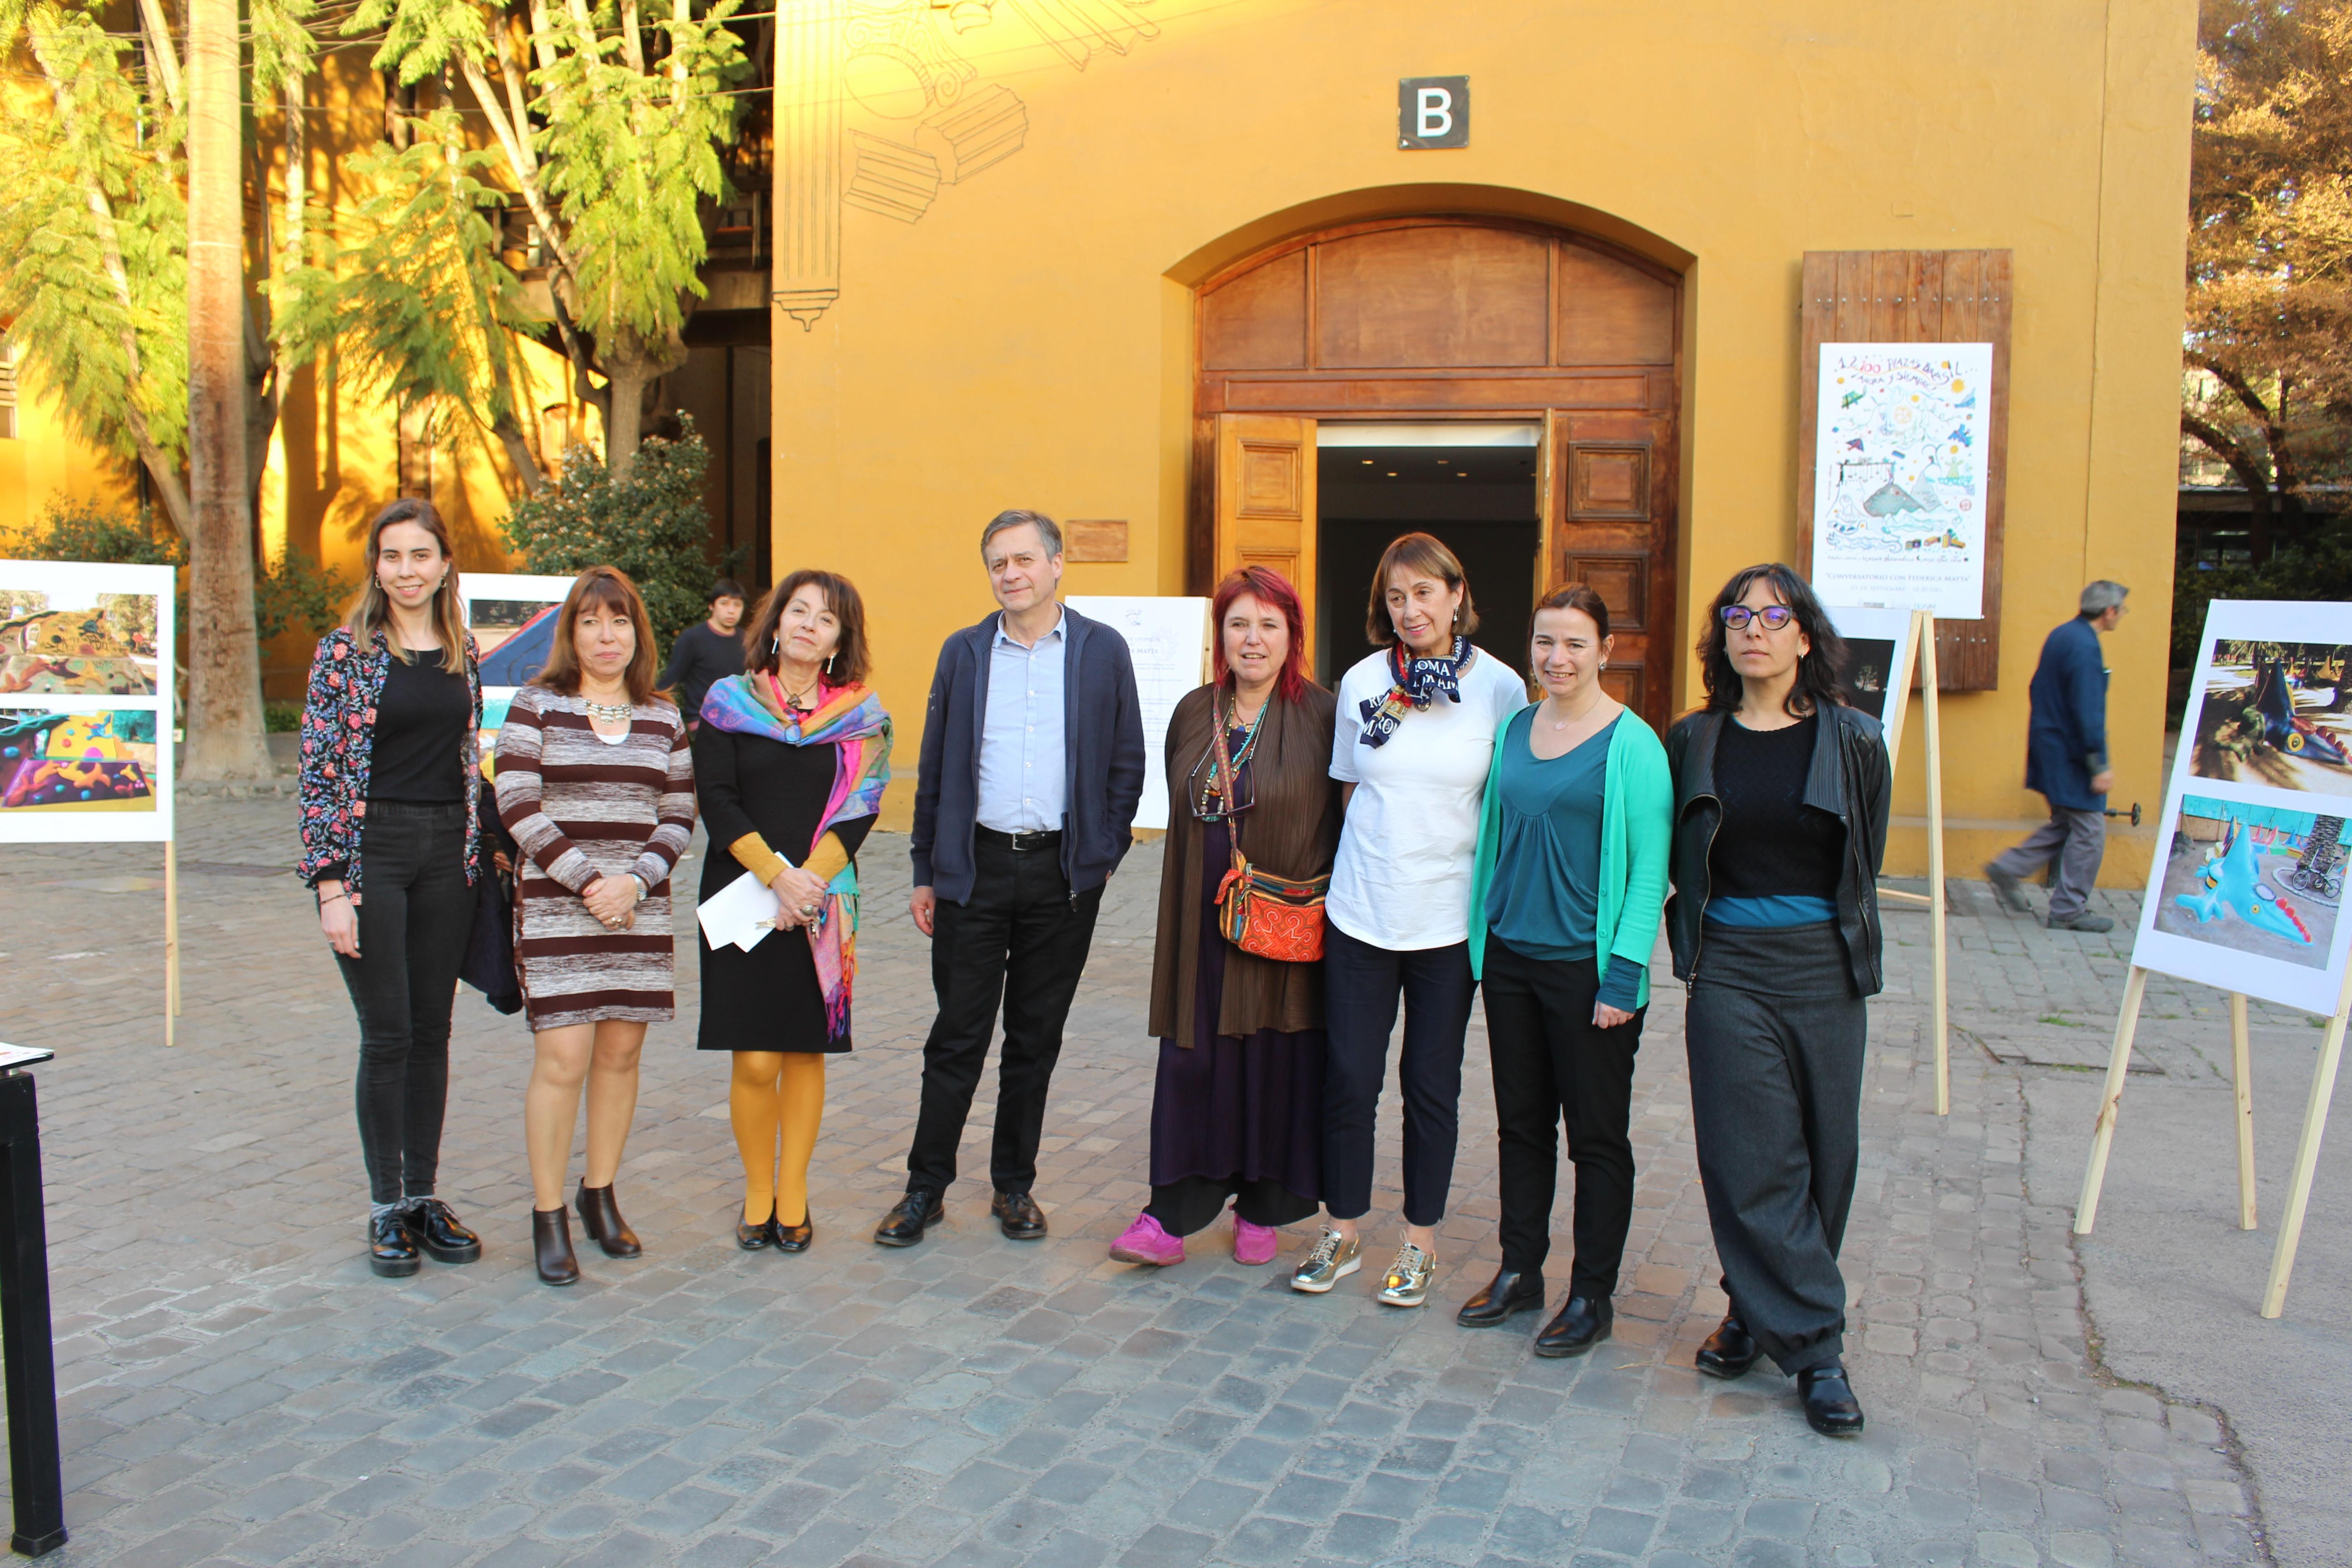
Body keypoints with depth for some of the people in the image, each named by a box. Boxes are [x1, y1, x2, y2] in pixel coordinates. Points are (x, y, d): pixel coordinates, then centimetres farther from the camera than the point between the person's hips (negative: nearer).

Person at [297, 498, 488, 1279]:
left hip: (448, 854, 4)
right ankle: (385, 1209, 11)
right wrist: (330, 884, -13)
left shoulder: (462, 653, 9)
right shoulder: (346, 650, -5)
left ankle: (423, 1195, 19)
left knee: (432, 1031, 9)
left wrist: (485, 846, 10)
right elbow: (318, 772, -8)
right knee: (388, 1033, -2)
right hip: (371, 850, -4)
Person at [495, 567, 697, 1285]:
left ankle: (600, 1196, 22)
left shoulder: (664, 719, 10)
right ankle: (548, 1215, 5)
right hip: (557, 907, -3)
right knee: (563, 1059, -8)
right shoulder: (535, 706, 0)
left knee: (621, 1052, 7)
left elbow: (679, 817, 6)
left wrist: (634, 882, -10)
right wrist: (588, 883, -13)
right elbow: (517, 806, -7)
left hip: (639, 908, 3)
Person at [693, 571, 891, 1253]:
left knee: (806, 1052, 6)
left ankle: (793, 1196, 19)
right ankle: (757, 1193, 15)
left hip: (823, 903, 1)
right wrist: (776, 874, -15)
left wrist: (808, 879, -15)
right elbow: (716, 801, -3)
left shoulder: (862, 716, 5)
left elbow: (861, 810, -2)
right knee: (754, 1060, -3)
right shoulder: (728, 701, 4)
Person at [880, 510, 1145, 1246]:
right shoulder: (964, 652, 6)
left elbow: (1127, 763, 6)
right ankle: (926, 1187, 15)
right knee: (958, 1035, 3)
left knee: (1036, 1037, 10)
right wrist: (926, 871, 5)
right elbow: (934, 767, 8)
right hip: (974, 866, 0)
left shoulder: (1103, 650, 3)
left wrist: (1105, 855, 1)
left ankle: (1014, 1186, 23)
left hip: (1063, 872, 0)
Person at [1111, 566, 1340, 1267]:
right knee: (1192, 1064, 3)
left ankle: (1263, 1211, 24)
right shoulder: (1194, 714, 7)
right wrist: (1183, 909, 12)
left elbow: (1342, 821, -6)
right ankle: (1171, 1216, 10)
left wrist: (1324, 910, -10)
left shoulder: (1320, 716, -7)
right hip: (1203, 925, 3)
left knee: (1276, 1067, 7)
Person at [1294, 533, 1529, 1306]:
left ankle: (1420, 1243, 23)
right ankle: (1342, 1232, 23)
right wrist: (1375, 850, 8)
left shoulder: (1500, 687, -5)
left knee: (1432, 1083, 8)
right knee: (1349, 1076, 5)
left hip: (1449, 917, -2)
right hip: (1360, 913, 2)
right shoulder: (1362, 682, 1)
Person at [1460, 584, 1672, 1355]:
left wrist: (1624, 975, -15)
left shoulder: (1632, 745, -11)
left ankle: (1592, 1295, 19)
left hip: (1586, 966, -6)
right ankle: (1519, 1271, 29)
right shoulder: (1514, 730, 7)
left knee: (1597, 1137, 6)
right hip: (1510, 956, 6)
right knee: (1521, 1123, 15)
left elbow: (1648, 870, -11)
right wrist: (1482, 941, 11)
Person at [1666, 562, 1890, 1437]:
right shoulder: (1692, 741, 5)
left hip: (1823, 970, 0)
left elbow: (1863, 865, 10)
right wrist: (1695, 938, 7)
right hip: (1728, 971, 0)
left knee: (1822, 1158, 5)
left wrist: (1841, 943, 10)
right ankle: (1814, 1344, 7)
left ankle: (1760, 1314, 23)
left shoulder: (1854, 741, 2)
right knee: (1754, 1160, -4)